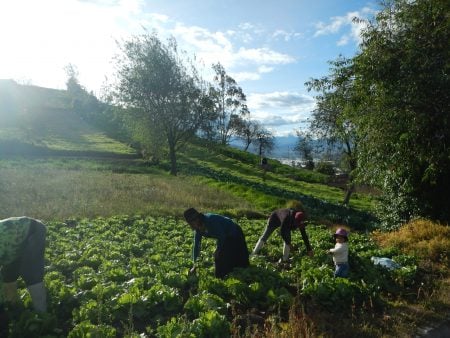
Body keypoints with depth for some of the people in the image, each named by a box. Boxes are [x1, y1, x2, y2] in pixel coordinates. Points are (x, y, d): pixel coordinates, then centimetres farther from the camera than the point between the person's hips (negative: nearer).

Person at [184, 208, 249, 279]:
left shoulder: (210, 220, -33)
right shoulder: (198, 228, -8)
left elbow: (222, 237, -26)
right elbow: (196, 246, -3)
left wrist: (218, 251, -14)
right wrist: (194, 265, -1)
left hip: (235, 235, -8)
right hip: (226, 238, 8)